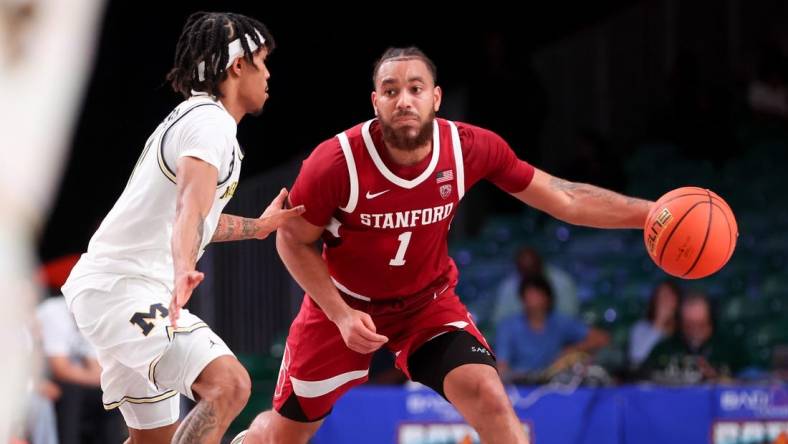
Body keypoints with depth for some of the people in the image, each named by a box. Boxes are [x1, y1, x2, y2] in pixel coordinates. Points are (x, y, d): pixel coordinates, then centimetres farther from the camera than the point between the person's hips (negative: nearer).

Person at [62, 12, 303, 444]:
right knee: (228, 384, -27)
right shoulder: (212, 122, -12)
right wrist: (184, 271, -49)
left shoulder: (191, 117, 20)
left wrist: (258, 226, 43)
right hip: (127, 290, -11)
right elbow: (191, 206, -32)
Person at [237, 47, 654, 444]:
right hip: (343, 303, -1)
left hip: (428, 302, 1)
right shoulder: (336, 162, -27)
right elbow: (293, 240, -11)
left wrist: (648, 212, -18)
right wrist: (341, 314, -19)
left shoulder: (471, 149, -20)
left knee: (488, 397, -22)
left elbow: (563, 199, -10)